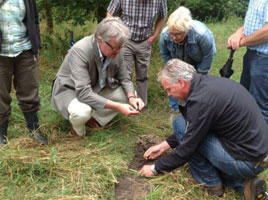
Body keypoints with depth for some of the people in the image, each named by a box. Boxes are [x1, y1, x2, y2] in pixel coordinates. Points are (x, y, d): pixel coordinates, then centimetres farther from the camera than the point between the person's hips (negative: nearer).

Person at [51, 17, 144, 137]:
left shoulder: (115, 51, -16)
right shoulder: (80, 51, -34)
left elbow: (124, 79, -3)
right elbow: (84, 93, -39)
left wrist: (131, 97, -24)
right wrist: (118, 107, -41)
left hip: (96, 88, 6)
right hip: (70, 90, -6)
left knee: (129, 94, -6)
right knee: (82, 112, -37)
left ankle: (93, 117, 7)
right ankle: (77, 124, 1)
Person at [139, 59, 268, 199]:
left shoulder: (201, 100, -24)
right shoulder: (207, 82, 4)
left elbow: (186, 149, -15)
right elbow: (190, 130, 17)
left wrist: (156, 168, 1)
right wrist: (164, 145, 19)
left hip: (247, 161, -9)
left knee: (180, 124, -8)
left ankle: (212, 184, 7)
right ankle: (243, 184, 11)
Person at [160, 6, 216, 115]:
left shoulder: (201, 34, -42)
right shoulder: (164, 34, -33)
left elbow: (208, 56, -23)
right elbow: (165, 54, -10)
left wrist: (199, 74, -14)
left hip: (199, 62, -2)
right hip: (179, 62, 3)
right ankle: (174, 109, 16)